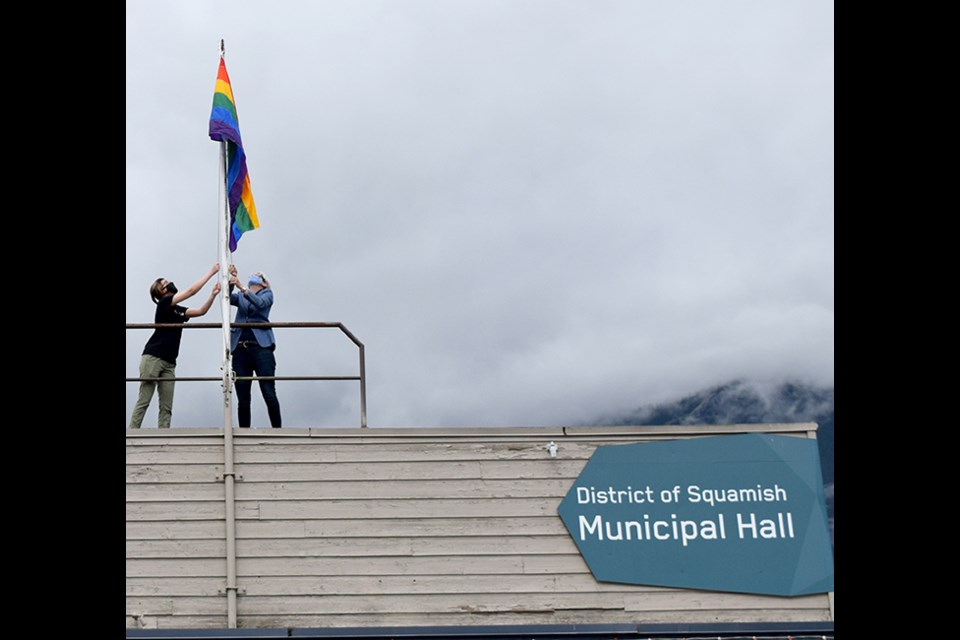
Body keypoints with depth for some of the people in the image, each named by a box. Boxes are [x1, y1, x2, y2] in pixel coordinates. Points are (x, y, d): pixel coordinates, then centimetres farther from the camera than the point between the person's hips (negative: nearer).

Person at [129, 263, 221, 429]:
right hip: (153, 358, -7)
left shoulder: (179, 310, 17)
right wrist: (211, 272, -5)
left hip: (169, 363, 7)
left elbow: (201, 311, 13)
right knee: (143, 401, -9)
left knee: (166, 407, 0)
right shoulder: (164, 303, -2)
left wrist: (213, 294, -2)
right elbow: (191, 291, -8)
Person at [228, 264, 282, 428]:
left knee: (269, 395, -9)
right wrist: (231, 280, -11)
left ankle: (277, 430, -7)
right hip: (240, 350, 3)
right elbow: (228, 298, 3)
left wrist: (242, 287, -22)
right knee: (243, 399, -1)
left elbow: (259, 303, -9)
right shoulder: (240, 296, 24)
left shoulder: (267, 294, 14)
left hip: (261, 347, -3)